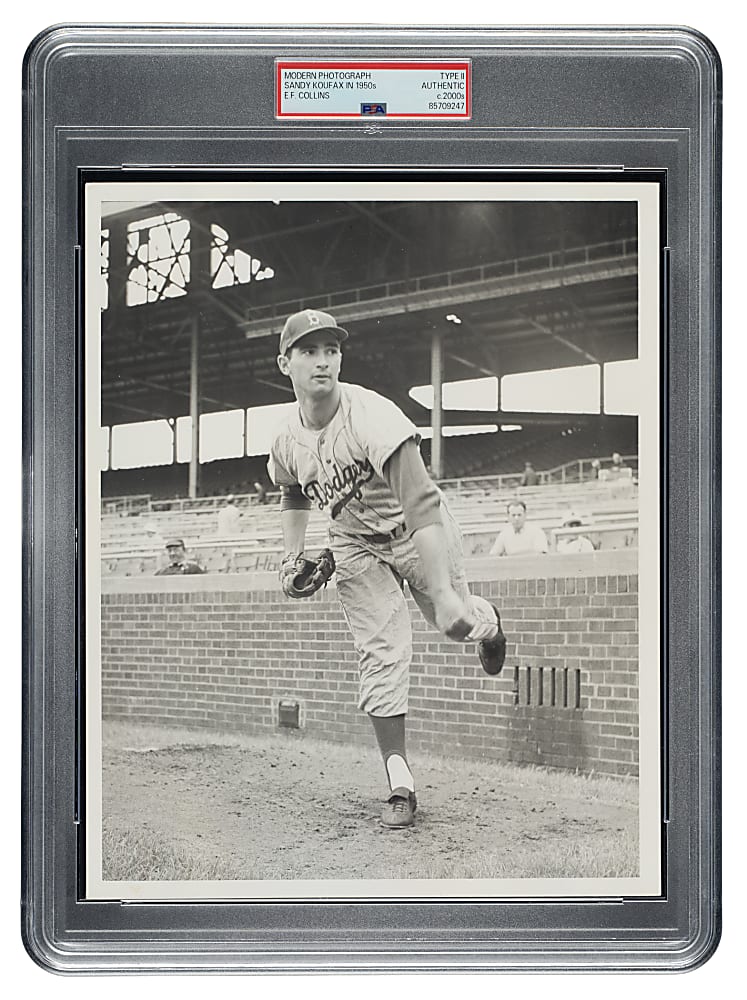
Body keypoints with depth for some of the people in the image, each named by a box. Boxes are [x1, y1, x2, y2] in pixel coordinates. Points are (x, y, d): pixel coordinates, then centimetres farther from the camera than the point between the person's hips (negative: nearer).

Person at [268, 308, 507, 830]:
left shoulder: (371, 415, -33)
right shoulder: (286, 442, -13)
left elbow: (421, 506, -41)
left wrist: (442, 593, -46)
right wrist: (294, 556, 6)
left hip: (418, 533, -3)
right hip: (356, 547, 3)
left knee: (454, 621, 3)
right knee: (382, 655, -5)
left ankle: (486, 619, 44)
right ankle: (400, 784, 2)